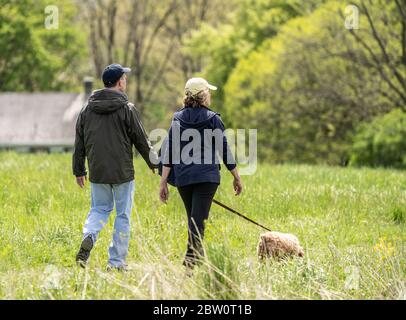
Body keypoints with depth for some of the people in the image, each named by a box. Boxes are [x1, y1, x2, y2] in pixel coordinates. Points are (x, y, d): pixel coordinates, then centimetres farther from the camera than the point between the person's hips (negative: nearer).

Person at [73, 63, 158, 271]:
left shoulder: (87, 110, 4)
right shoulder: (127, 109, -9)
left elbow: (79, 144, 9)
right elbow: (141, 141, -3)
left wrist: (79, 170, 20)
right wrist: (154, 163, 13)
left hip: (97, 173, 4)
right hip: (122, 172, -4)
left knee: (100, 208, 21)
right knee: (123, 215, 6)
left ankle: (89, 236, -9)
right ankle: (116, 261, 6)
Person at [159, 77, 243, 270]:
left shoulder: (178, 119, 5)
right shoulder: (213, 119, -3)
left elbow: (169, 152, 2)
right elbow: (224, 150, 0)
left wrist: (163, 182, 4)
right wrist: (236, 177, 10)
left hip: (183, 178, 4)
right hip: (207, 177, -4)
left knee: (193, 219, 19)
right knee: (198, 220, -7)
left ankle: (198, 258, 27)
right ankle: (190, 263, -20)